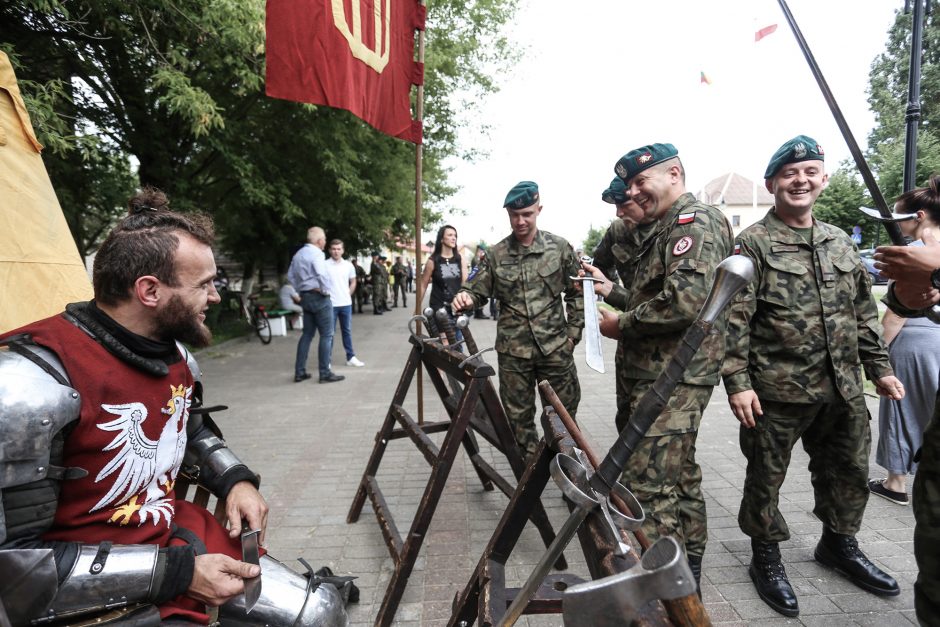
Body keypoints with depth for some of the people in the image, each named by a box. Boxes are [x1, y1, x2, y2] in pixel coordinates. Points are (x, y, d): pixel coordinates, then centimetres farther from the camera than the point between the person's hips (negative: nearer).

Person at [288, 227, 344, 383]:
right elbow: (322, 275, -28)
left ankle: (300, 372, 16)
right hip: (319, 297, -9)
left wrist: (300, 290, 16)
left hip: (305, 297, 9)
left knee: (307, 334, 14)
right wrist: (326, 290, -15)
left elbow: (290, 275, 18)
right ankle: (325, 373, -1)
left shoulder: (298, 254, 13)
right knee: (326, 335, -2)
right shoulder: (316, 253, -15)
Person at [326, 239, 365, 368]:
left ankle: (351, 357, 21)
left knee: (347, 331, 13)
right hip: (330, 304, -4)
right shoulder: (325, 265, -8)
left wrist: (348, 294, 8)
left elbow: (353, 282, 16)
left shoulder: (348, 265, 5)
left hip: (346, 304, 4)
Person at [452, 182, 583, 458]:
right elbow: (477, 290, 2)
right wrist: (465, 297, -21)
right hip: (513, 350, 1)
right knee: (518, 414, 10)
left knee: (564, 410, 9)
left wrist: (573, 332, 0)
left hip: (555, 346, 0)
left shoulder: (560, 247, 1)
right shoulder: (495, 255, 2)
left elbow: (577, 293, 5)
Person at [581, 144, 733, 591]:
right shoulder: (662, 229, 21)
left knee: (647, 485, -11)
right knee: (680, 474, 19)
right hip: (656, 374, 11)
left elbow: (685, 301, -25)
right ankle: (688, 566, 35)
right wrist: (611, 290, 13)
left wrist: (621, 325, -14)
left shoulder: (695, 221, -11)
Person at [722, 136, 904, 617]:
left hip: (843, 390, 6)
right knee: (766, 477, 7)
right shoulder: (752, 245, -9)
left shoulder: (841, 242, 11)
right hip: (776, 392, -6)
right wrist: (738, 383, -18)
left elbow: (864, 312, 17)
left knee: (848, 470, 20)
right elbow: (734, 320, -14)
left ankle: (839, 544, 43)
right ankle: (766, 558, 27)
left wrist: (879, 367, 13)